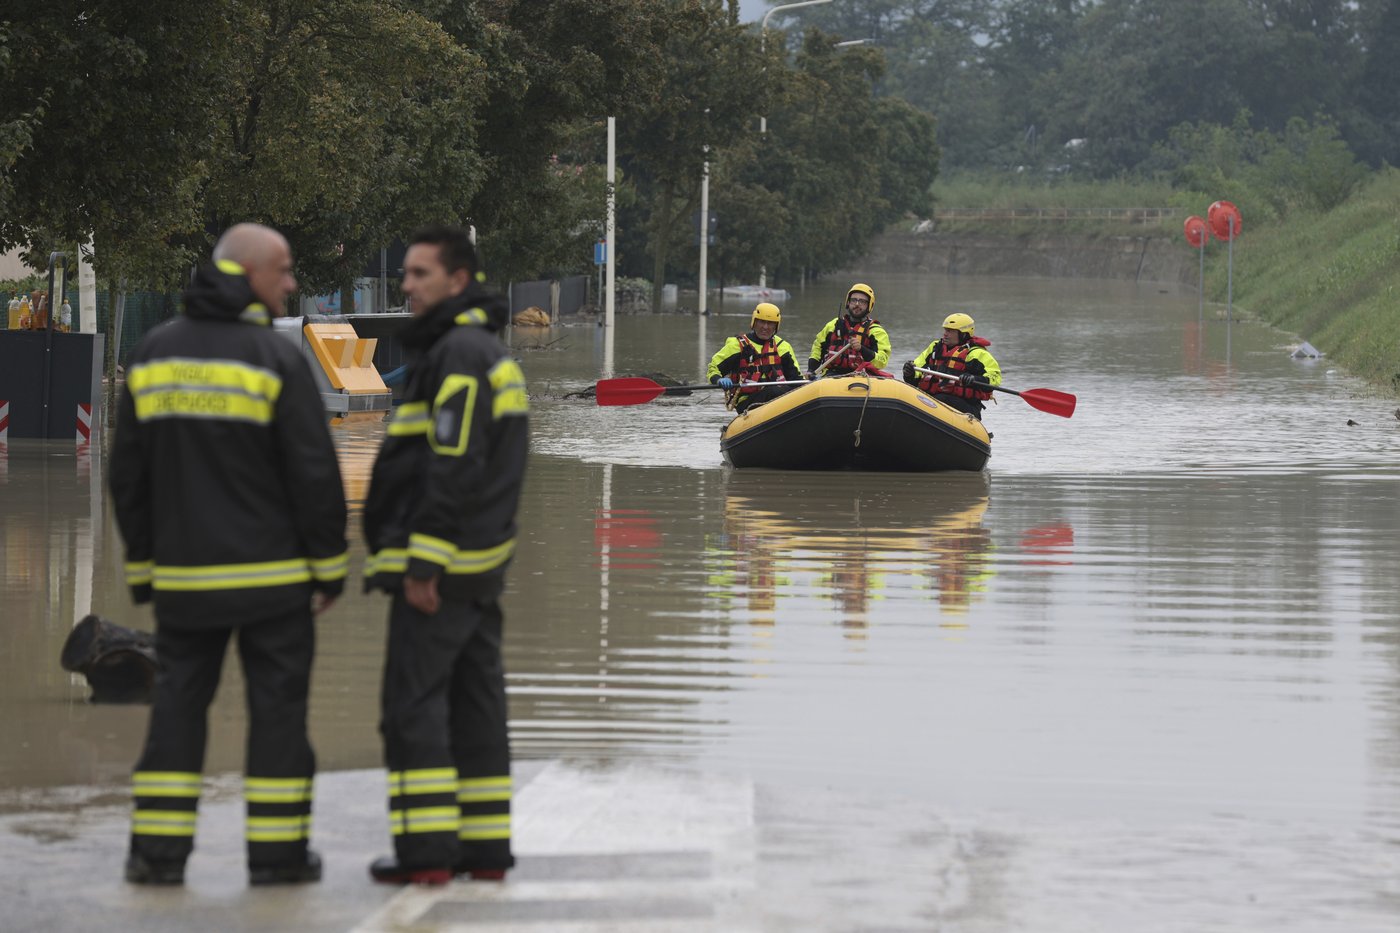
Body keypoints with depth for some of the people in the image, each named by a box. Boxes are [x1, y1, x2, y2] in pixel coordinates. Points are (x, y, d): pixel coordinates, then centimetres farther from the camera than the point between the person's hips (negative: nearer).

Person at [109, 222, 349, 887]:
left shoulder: (153, 353, 5)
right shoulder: (276, 359, -10)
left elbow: (128, 473, 8)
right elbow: (314, 471, -12)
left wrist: (142, 568, 14)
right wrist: (329, 568, -2)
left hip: (184, 575, 4)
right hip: (271, 575, -4)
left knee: (178, 703, 8)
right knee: (277, 706, 3)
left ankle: (157, 850, 4)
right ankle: (277, 851, 4)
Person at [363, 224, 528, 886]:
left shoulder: (460, 354, -15)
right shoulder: (492, 353, 18)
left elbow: (454, 466, -22)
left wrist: (423, 563, -22)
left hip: (441, 564, -10)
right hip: (483, 563, 10)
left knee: (413, 704, -7)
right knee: (475, 704, 9)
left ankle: (425, 849, -9)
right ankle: (485, 846, 10)